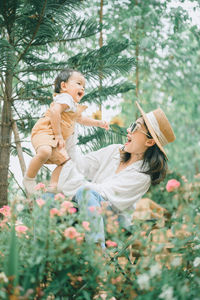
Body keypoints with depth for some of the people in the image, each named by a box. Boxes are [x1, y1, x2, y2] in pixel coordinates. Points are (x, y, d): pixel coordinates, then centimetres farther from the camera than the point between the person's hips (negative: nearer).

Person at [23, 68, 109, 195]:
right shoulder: (65, 98, -10)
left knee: (65, 162, 6)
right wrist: (58, 135, -25)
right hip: (44, 132, -11)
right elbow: (54, 112, -28)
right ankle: (29, 179, -20)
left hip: (57, 138, 11)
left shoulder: (74, 106, 26)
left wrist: (98, 123, 38)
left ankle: (53, 187, 8)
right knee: (45, 152, -36)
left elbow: (81, 119, 46)